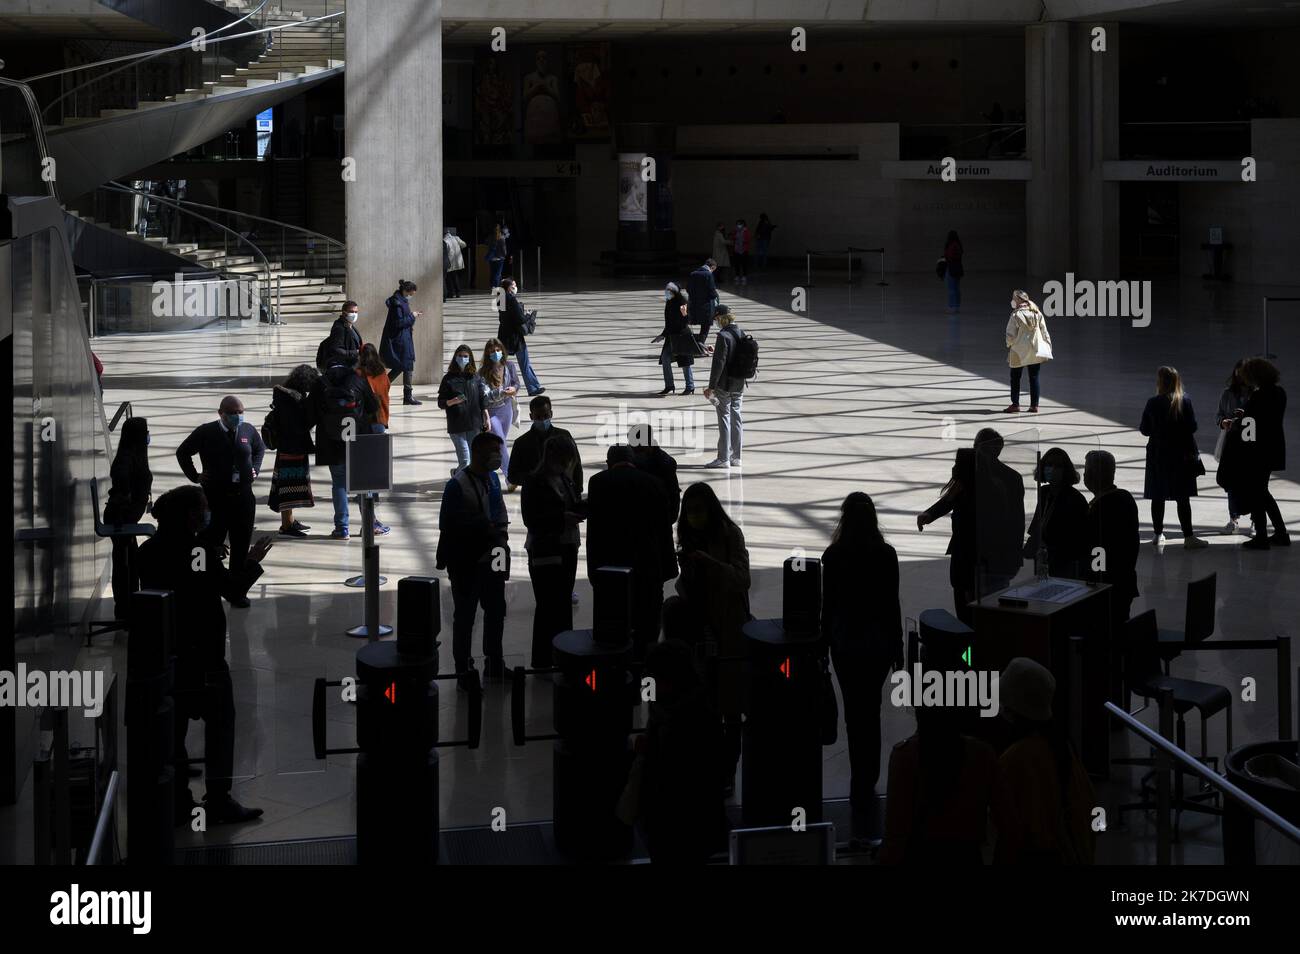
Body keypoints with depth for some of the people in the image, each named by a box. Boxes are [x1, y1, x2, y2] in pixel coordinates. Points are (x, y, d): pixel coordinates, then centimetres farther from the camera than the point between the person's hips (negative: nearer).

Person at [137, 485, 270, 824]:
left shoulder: (148, 551, 3)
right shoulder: (198, 548, -16)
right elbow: (233, 591, -13)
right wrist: (252, 562, 3)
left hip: (164, 653, 6)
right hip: (203, 653, -6)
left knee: (173, 727, 10)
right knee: (219, 723, 5)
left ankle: (178, 801, 12)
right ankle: (218, 800, 5)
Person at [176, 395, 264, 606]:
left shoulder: (248, 431, 4)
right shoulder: (206, 433, -6)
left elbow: (260, 449, 26)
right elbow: (182, 452, 6)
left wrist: (255, 469, 12)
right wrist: (194, 476, 1)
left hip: (243, 495, 3)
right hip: (215, 497, -3)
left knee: (241, 545, 6)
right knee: (212, 543, 0)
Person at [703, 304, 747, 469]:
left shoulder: (723, 336, -18)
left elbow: (719, 363, -19)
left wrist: (711, 386, -15)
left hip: (724, 385, -7)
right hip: (739, 384, 7)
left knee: (724, 419, -2)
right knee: (736, 418, 12)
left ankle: (723, 458, 1)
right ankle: (736, 457, 17)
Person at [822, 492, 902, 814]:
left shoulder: (833, 556, -11)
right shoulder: (886, 555, -10)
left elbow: (828, 604, -5)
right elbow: (892, 604, -5)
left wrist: (825, 641, 8)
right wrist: (897, 648, 5)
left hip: (845, 643, -1)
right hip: (878, 642, 1)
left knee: (855, 713, 6)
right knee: (871, 711, 15)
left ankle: (860, 789, 4)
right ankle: (866, 784, 17)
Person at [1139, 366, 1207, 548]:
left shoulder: (1153, 403, -8)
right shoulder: (1185, 401, -7)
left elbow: (1144, 429, -2)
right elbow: (1192, 427, -6)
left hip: (1157, 455, 0)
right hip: (1181, 455, 0)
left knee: (1158, 497, 10)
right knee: (1183, 497, 1)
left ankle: (1158, 535, 15)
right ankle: (1188, 536, -3)